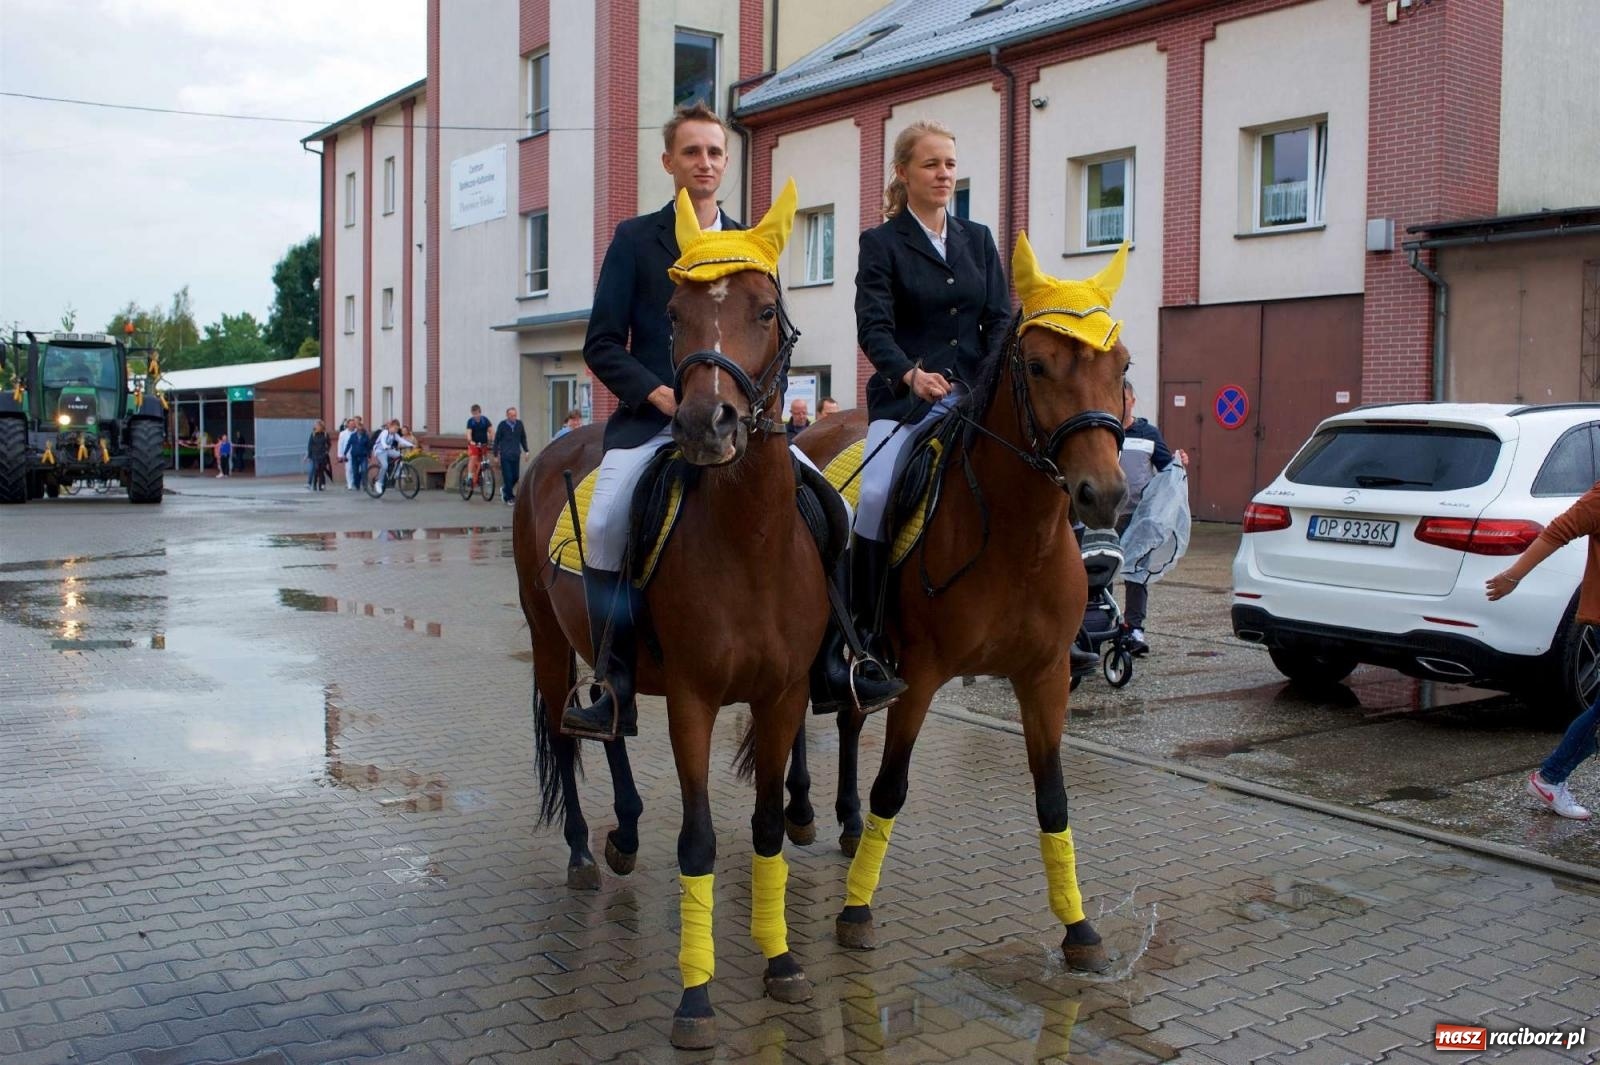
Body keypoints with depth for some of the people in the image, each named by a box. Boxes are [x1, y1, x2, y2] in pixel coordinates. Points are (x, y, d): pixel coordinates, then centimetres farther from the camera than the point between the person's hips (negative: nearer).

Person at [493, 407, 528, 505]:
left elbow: (523, 438, 16)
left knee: (516, 476, 4)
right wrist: (495, 455, 0)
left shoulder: (519, 424, 4)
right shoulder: (502, 425, -4)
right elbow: (496, 440, 2)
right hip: (505, 455, -3)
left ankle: (505, 490, 30)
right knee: (507, 477, -5)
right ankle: (509, 497, 5)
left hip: (516, 455, 3)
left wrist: (526, 451, 10)